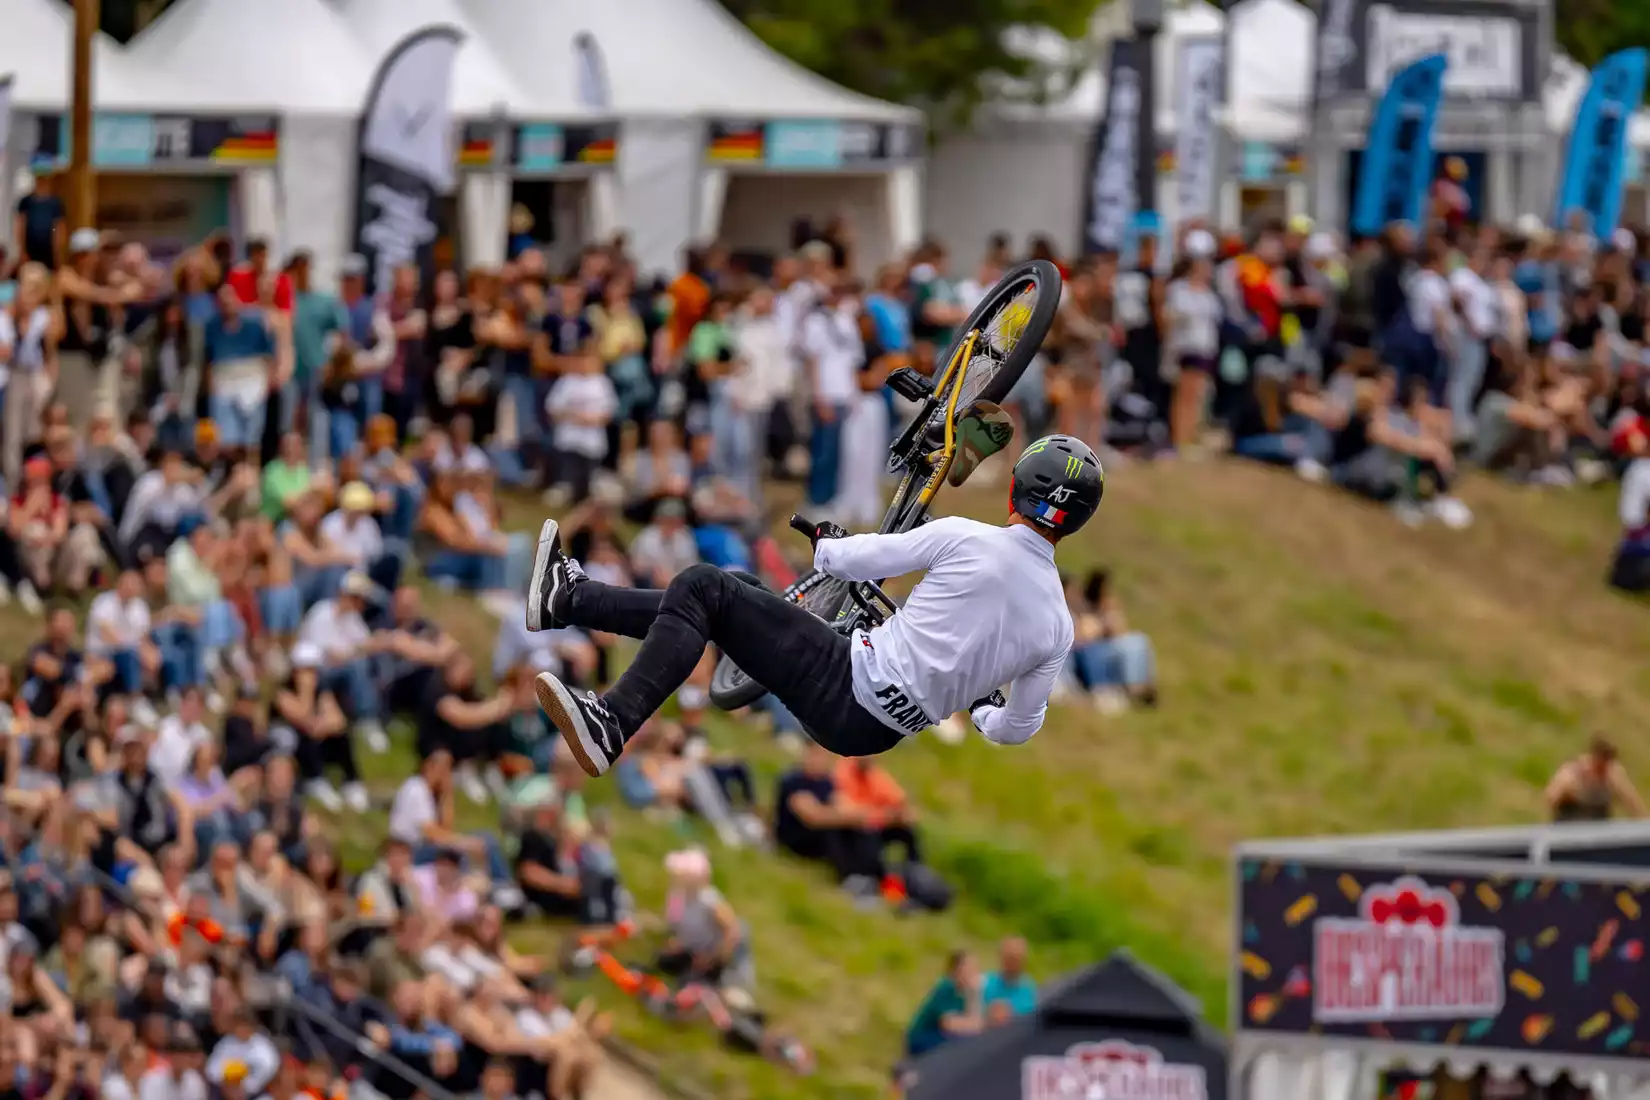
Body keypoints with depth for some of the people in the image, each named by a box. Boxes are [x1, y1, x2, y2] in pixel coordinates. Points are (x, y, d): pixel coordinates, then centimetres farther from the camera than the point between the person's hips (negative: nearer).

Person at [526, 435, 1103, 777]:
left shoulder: (965, 539, -12)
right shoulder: (1057, 627, 3)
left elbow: (858, 560, -2)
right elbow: (1019, 728, 13)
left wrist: (827, 542, 22)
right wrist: (982, 707, 37)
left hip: (845, 689, -7)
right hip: (886, 732, 7)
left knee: (703, 588, -1)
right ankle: (571, 597, 23)